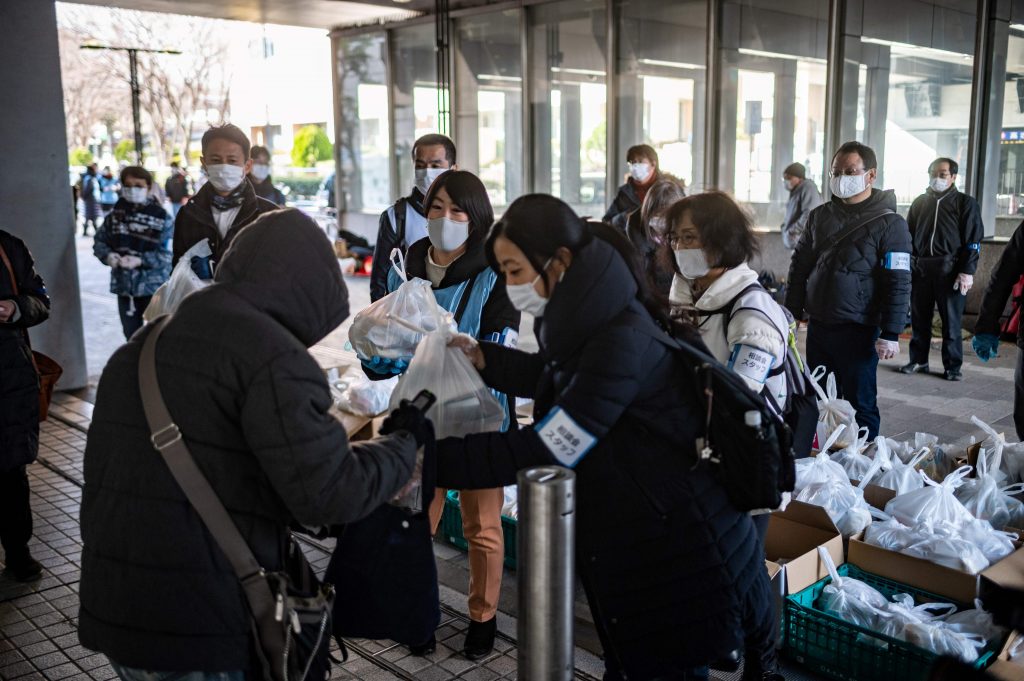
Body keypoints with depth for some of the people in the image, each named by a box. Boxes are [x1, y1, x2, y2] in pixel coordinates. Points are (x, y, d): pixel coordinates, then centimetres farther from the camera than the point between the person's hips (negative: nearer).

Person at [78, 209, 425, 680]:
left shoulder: (139, 346, 11)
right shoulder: (270, 355, -16)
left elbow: (100, 478, 16)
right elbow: (331, 494, -20)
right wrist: (404, 441, -4)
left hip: (112, 616, 8)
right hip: (206, 630, -8)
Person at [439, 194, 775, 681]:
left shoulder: (620, 338, -27)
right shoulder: (588, 320, 1)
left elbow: (545, 450, -29)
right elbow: (554, 377, 21)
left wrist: (427, 455, -26)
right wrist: (482, 358, 5)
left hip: (680, 553, -9)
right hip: (633, 542, 9)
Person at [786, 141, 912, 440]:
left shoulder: (889, 223, -8)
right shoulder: (819, 216, 8)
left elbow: (898, 284, -11)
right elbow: (800, 265, 16)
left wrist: (891, 334, -15)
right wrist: (792, 311, 11)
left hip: (858, 332, -5)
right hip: (817, 326, 6)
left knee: (860, 404, 2)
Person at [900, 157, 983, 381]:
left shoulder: (965, 203, 4)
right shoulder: (920, 202, 15)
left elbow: (973, 241, -2)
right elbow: (908, 236, 16)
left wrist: (967, 272, -11)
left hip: (949, 269, -3)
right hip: (920, 268, 4)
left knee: (951, 321, 0)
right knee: (919, 318, 7)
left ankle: (953, 366, 7)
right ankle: (918, 360, 18)